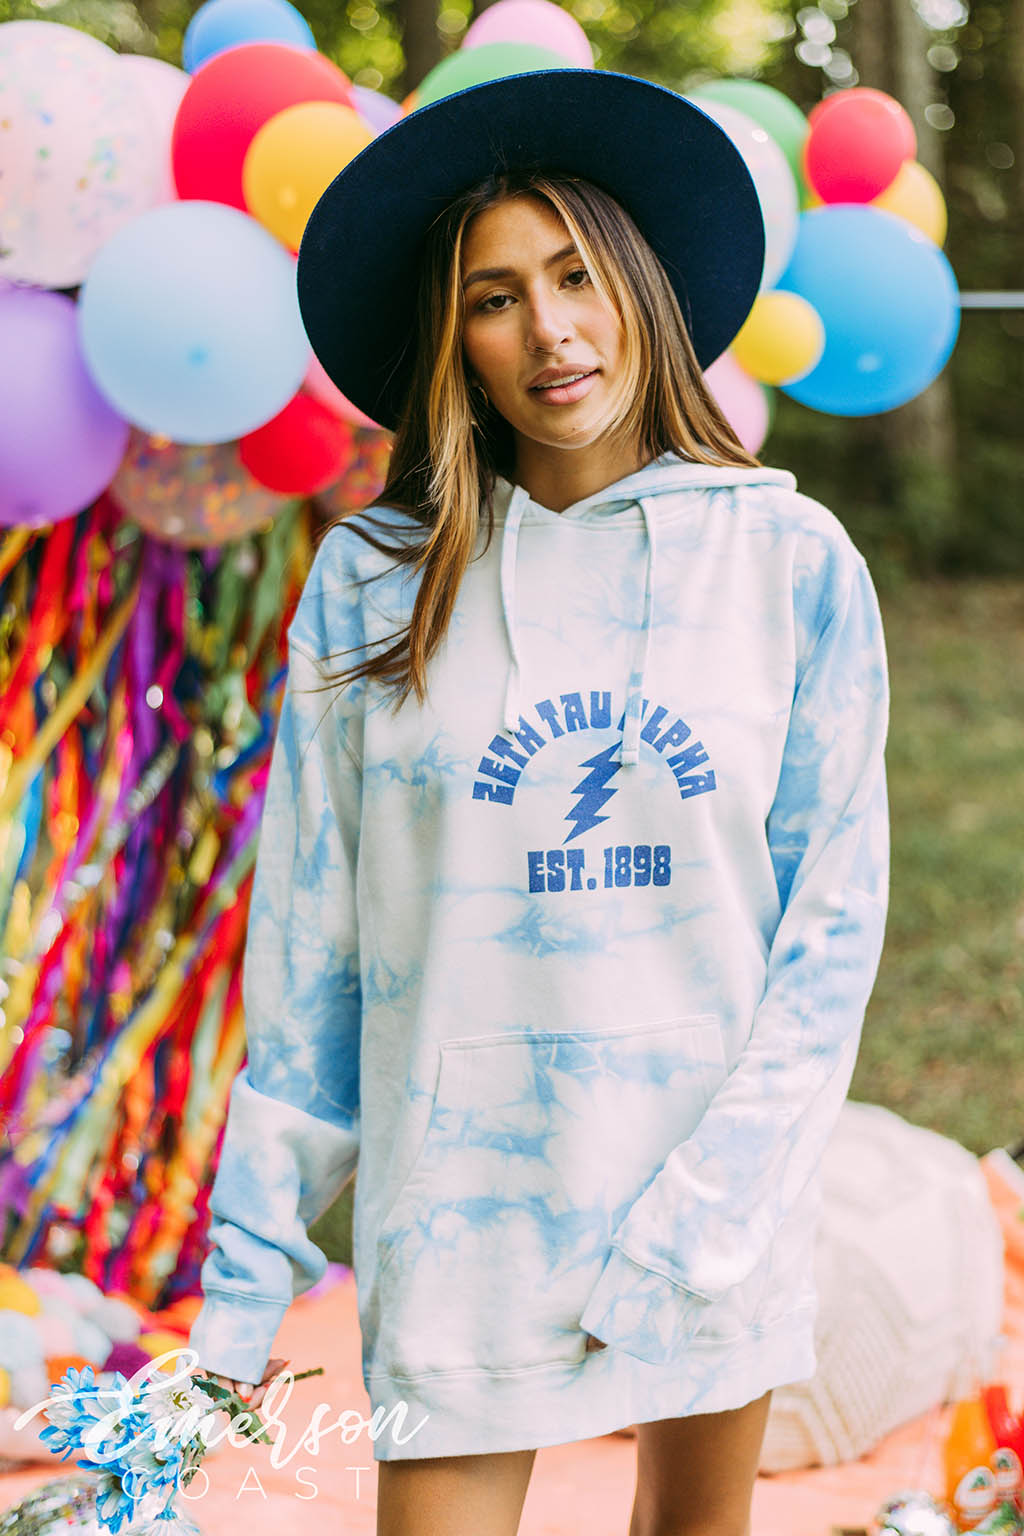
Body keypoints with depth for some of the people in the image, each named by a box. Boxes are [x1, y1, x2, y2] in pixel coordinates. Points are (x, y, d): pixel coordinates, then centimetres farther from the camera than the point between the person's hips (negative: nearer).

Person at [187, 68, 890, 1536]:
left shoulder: (793, 560, -4)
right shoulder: (377, 578, -4)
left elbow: (834, 916, -5)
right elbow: (310, 929, -1)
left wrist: (689, 1225, -13)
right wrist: (255, 1253, -2)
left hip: (726, 1169, 1)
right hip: (464, 1184, -1)